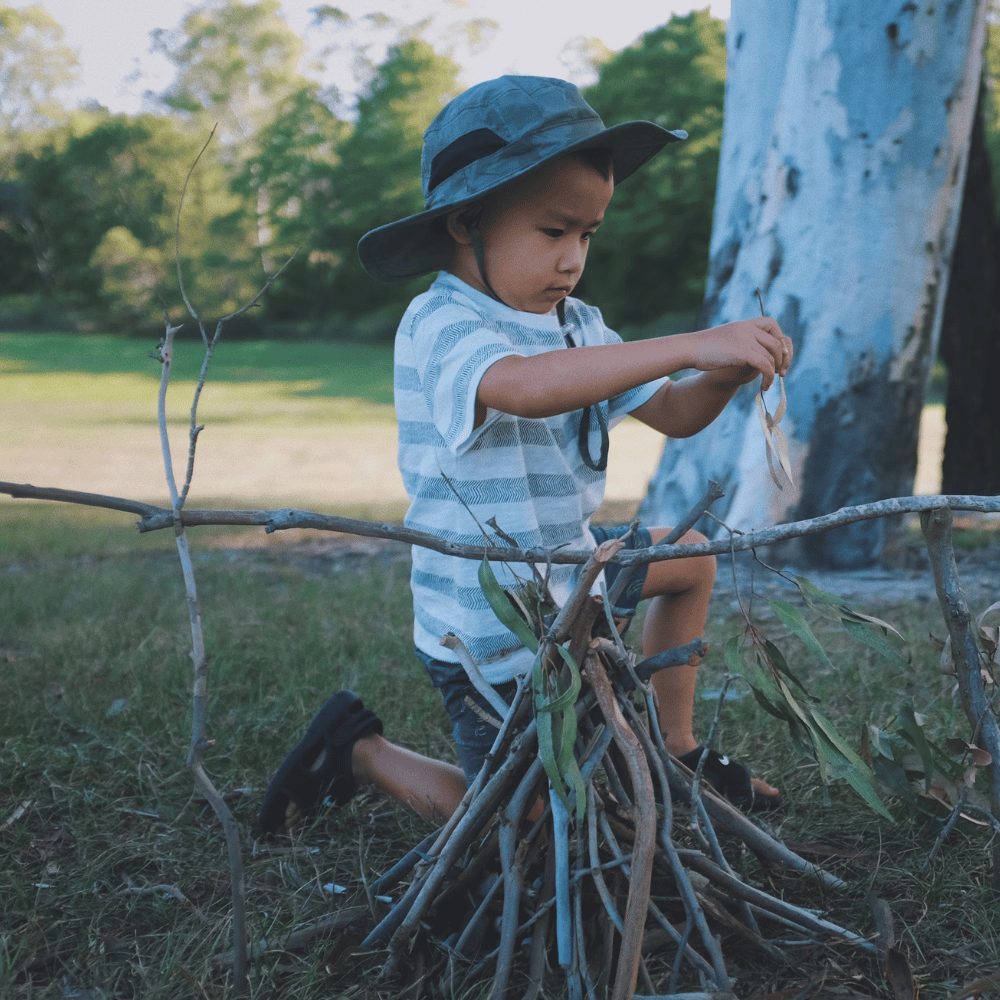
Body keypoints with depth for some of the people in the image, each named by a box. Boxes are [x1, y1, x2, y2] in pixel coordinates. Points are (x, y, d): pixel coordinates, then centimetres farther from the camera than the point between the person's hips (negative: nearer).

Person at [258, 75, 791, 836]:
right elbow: (526, 387, -45)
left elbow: (674, 414, 3)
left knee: (691, 557, 23)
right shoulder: (439, 327, -24)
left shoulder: (576, 325, 3)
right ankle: (360, 750, 20)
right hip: (494, 635, -8)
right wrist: (691, 346, -47)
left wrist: (724, 377, -21)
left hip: (565, 571, 8)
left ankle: (675, 746, 31)